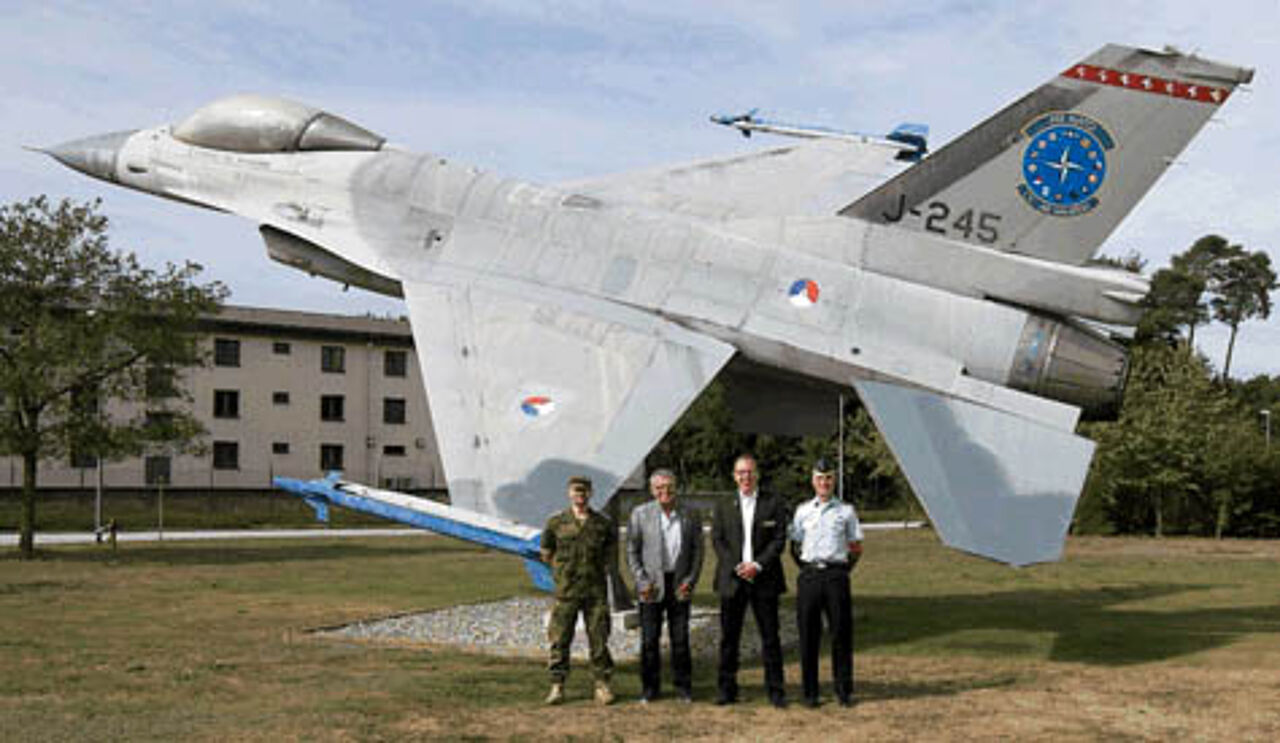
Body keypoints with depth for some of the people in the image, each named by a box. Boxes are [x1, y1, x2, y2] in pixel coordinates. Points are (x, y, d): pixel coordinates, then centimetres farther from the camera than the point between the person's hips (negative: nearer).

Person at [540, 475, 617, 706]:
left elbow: (611, 553, 18)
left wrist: (599, 570, 8)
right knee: (559, 640, 1)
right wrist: (563, 569, 6)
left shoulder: (603, 523, 5)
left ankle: (602, 685, 11)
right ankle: (557, 686, 9)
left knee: (599, 639, 3)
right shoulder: (556, 523, 2)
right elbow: (546, 554, 11)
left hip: (596, 590, 1)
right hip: (566, 591, -1)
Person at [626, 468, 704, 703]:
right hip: (651, 586, -1)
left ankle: (683, 686, 15)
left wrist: (691, 579, -2)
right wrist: (641, 581, -6)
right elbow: (631, 551, 3)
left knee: (681, 638, 3)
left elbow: (697, 550, 9)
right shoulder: (640, 514, 1)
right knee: (649, 639, 1)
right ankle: (649, 687, 13)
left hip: (679, 584, 1)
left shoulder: (690, 515, 5)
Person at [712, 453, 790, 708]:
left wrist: (758, 565, -12)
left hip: (764, 579, -2)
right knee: (729, 637, 5)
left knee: (770, 637, 1)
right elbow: (717, 541, 5)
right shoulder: (723, 507, 11)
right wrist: (737, 567, -10)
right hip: (731, 580, 2)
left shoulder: (774, 504, 5)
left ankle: (776, 690, 7)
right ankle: (727, 689, 13)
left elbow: (779, 539, -1)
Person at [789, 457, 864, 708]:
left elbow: (856, 548, 11)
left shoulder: (846, 511, 8)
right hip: (809, 576, 1)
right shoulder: (802, 510, 11)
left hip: (836, 575, -1)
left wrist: (843, 570, 2)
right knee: (808, 635, 1)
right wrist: (807, 570, 6)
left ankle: (844, 691, 8)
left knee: (841, 633, 0)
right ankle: (810, 693, 7)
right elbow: (794, 547, 15)